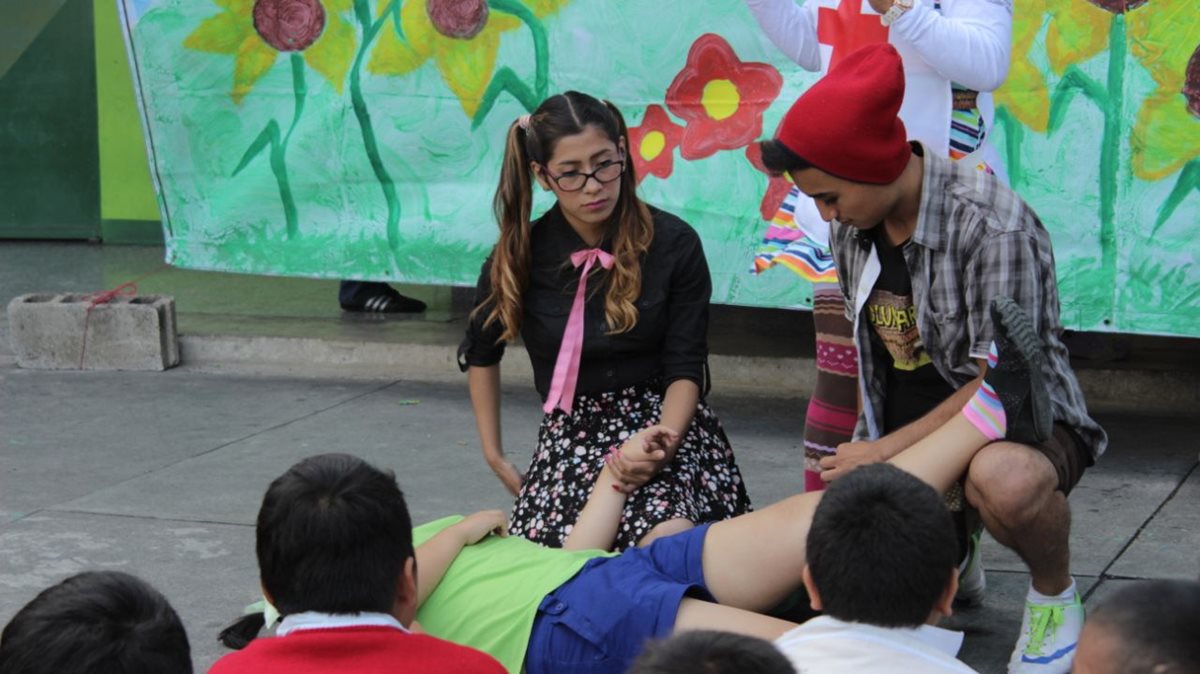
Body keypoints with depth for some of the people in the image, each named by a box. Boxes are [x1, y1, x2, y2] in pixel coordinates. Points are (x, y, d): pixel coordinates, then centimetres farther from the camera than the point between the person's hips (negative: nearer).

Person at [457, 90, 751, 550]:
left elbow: (686, 370, -4)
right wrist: (494, 456, 16)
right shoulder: (518, 257, 0)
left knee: (670, 540, -34)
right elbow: (480, 355, 19)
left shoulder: (673, 243, -5)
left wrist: (663, 443, -23)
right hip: (571, 434, 2)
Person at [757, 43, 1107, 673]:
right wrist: (866, 446, 2)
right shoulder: (850, 222, 0)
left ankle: (1055, 596, -9)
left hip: (1022, 422, -7)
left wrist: (887, 451, -23)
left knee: (1002, 479, -43)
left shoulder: (992, 225, -25)